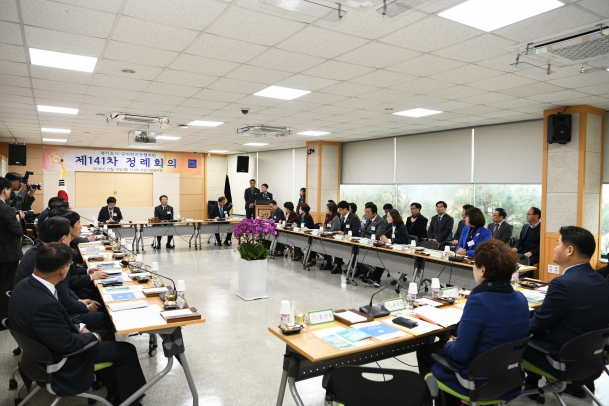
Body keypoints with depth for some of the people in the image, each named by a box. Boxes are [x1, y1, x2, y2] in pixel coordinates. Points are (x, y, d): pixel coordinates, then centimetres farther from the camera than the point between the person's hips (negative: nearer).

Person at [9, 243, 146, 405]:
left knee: (103, 337, 24)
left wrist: (79, 327, 1)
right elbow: (67, 344, -27)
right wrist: (93, 337, -11)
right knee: (126, 350, 0)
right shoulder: (44, 304, -39)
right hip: (56, 361, -9)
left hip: (41, 350, 9)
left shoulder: (25, 285, -9)